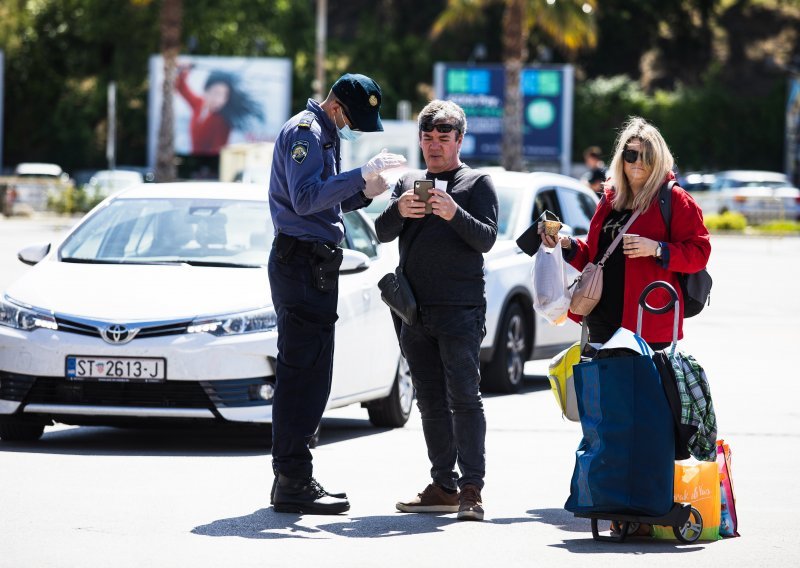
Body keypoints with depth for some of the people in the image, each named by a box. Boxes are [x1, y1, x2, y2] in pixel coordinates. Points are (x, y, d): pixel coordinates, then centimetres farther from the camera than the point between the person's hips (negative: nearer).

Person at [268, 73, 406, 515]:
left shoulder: (324, 136, 22)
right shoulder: (305, 132, -11)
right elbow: (305, 198, -23)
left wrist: (364, 193, 7)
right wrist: (361, 175, -26)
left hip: (313, 266, 11)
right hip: (303, 260, -11)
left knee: (306, 375, 12)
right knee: (302, 374, -11)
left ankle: (291, 478, 16)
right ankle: (292, 483, -12)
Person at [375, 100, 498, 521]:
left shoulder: (477, 183, 4)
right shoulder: (409, 183, 18)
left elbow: (486, 238, -6)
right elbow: (382, 233, 6)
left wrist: (454, 214, -24)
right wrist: (398, 211, -16)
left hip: (460, 309, -5)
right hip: (415, 309, 5)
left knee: (463, 397, -12)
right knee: (431, 402, 6)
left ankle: (471, 488, -15)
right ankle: (443, 486, 8)